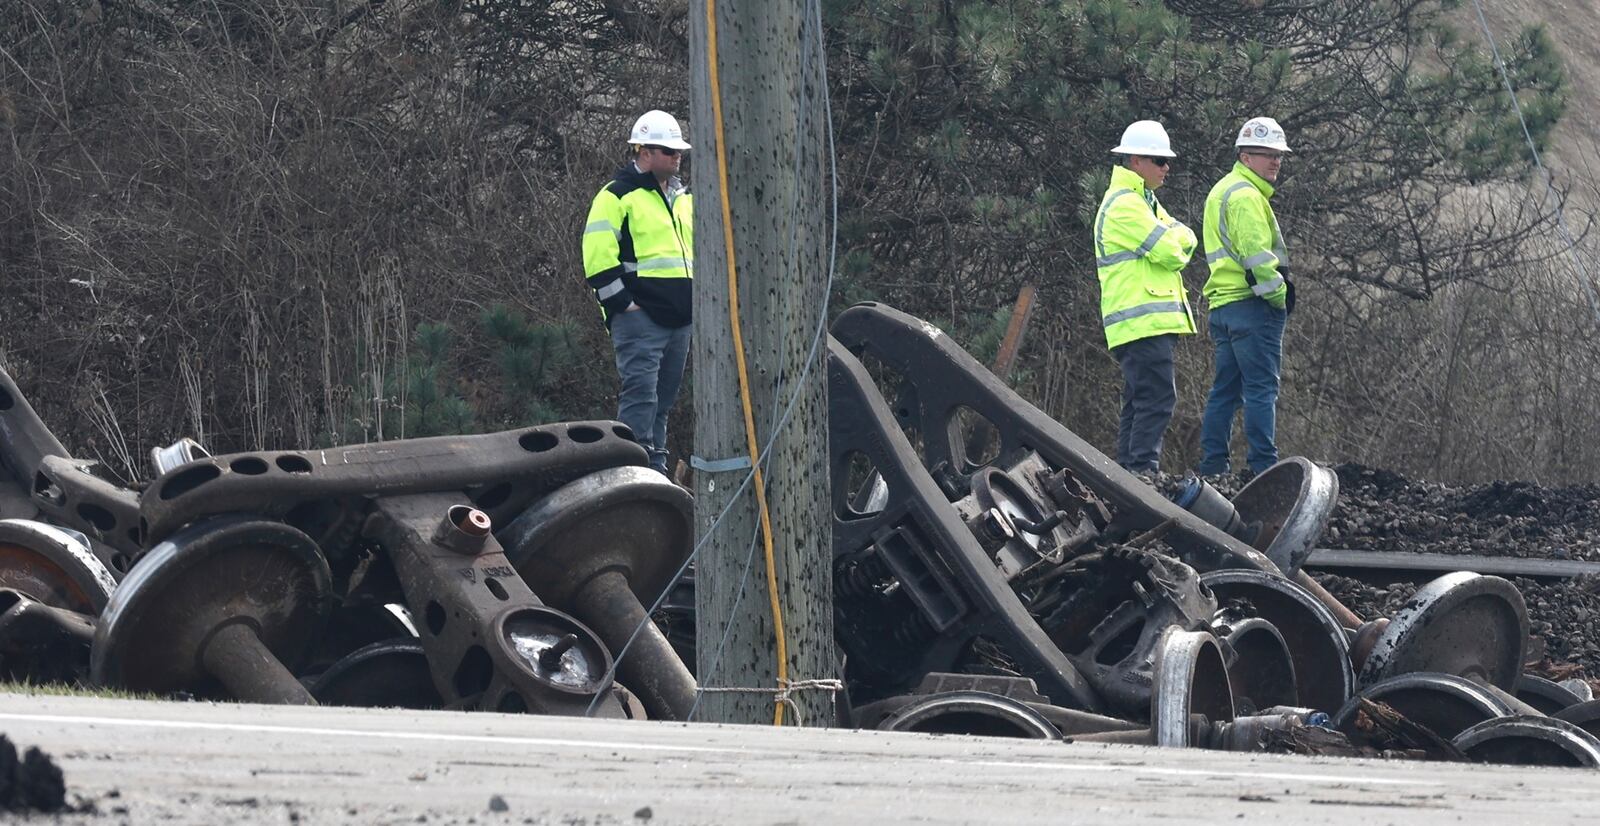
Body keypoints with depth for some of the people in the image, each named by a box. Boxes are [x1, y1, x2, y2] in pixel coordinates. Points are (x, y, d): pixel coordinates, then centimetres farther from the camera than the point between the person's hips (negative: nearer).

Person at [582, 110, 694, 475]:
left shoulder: (683, 199, 20)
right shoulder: (617, 196, -5)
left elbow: (695, 252, 31)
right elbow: (598, 255, -12)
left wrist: (696, 300, 21)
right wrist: (622, 302, -15)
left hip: (680, 318, 8)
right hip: (639, 317, -8)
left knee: (664, 397, 10)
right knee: (640, 390, -15)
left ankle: (656, 465, 15)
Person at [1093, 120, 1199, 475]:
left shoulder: (1143, 201, 23)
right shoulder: (1125, 204, -11)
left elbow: (1187, 240, 15)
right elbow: (1170, 253, -16)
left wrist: (1175, 239, -6)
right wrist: (1175, 239, 5)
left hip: (1149, 322, 11)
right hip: (1142, 321, -11)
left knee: (1139, 401, 11)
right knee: (1157, 397, -16)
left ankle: (1128, 472, 12)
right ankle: (1143, 471, -20)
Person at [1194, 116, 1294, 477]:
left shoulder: (1223, 191, 22)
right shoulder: (1246, 195, -11)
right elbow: (1256, 254, -19)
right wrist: (1279, 295, -11)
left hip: (1223, 305, 10)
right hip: (1250, 303, -10)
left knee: (1226, 390, 12)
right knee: (1262, 388, -10)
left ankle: (1212, 466, 12)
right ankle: (1263, 467, -13)